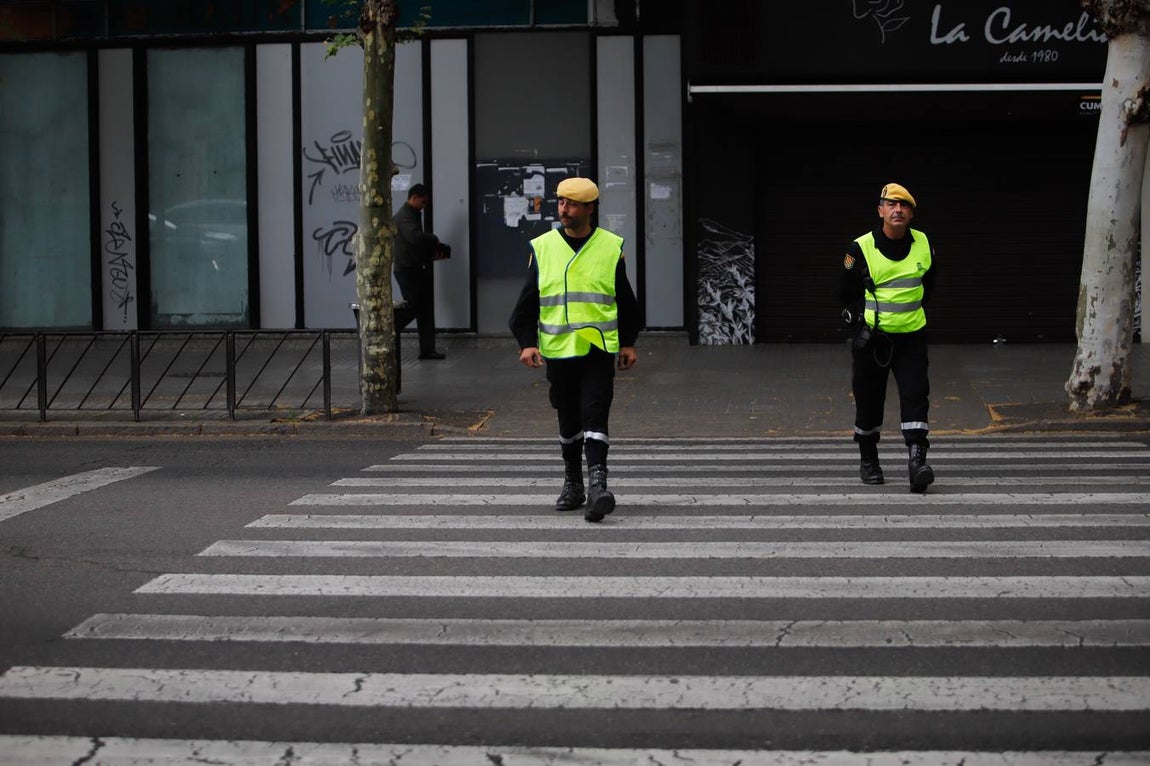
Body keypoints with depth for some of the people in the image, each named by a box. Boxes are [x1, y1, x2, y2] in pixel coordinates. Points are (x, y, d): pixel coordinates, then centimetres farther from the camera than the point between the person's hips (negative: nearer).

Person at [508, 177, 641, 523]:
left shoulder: (611, 247, 2)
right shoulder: (542, 247, 4)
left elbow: (626, 301, 11)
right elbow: (527, 303, 6)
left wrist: (628, 343, 10)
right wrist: (527, 342, -4)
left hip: (599, 349, -2)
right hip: (557, 350, 2)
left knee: (594, 416, -14)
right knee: (568, 422, 11)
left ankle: (597, 485, -19)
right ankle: (572, 484, 24)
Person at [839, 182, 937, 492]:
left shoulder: (924, 245, 1)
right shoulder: (862, 249, -9)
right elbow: (847, 293, 2)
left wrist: (911, 311, 13)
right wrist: (862, 318, -4)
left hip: (911, 336, 2)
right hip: (872, 336, -1)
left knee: (915, 395, -12)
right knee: (868, 400, 8)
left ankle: (917, 461, -16)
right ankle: (868, 461, 26)